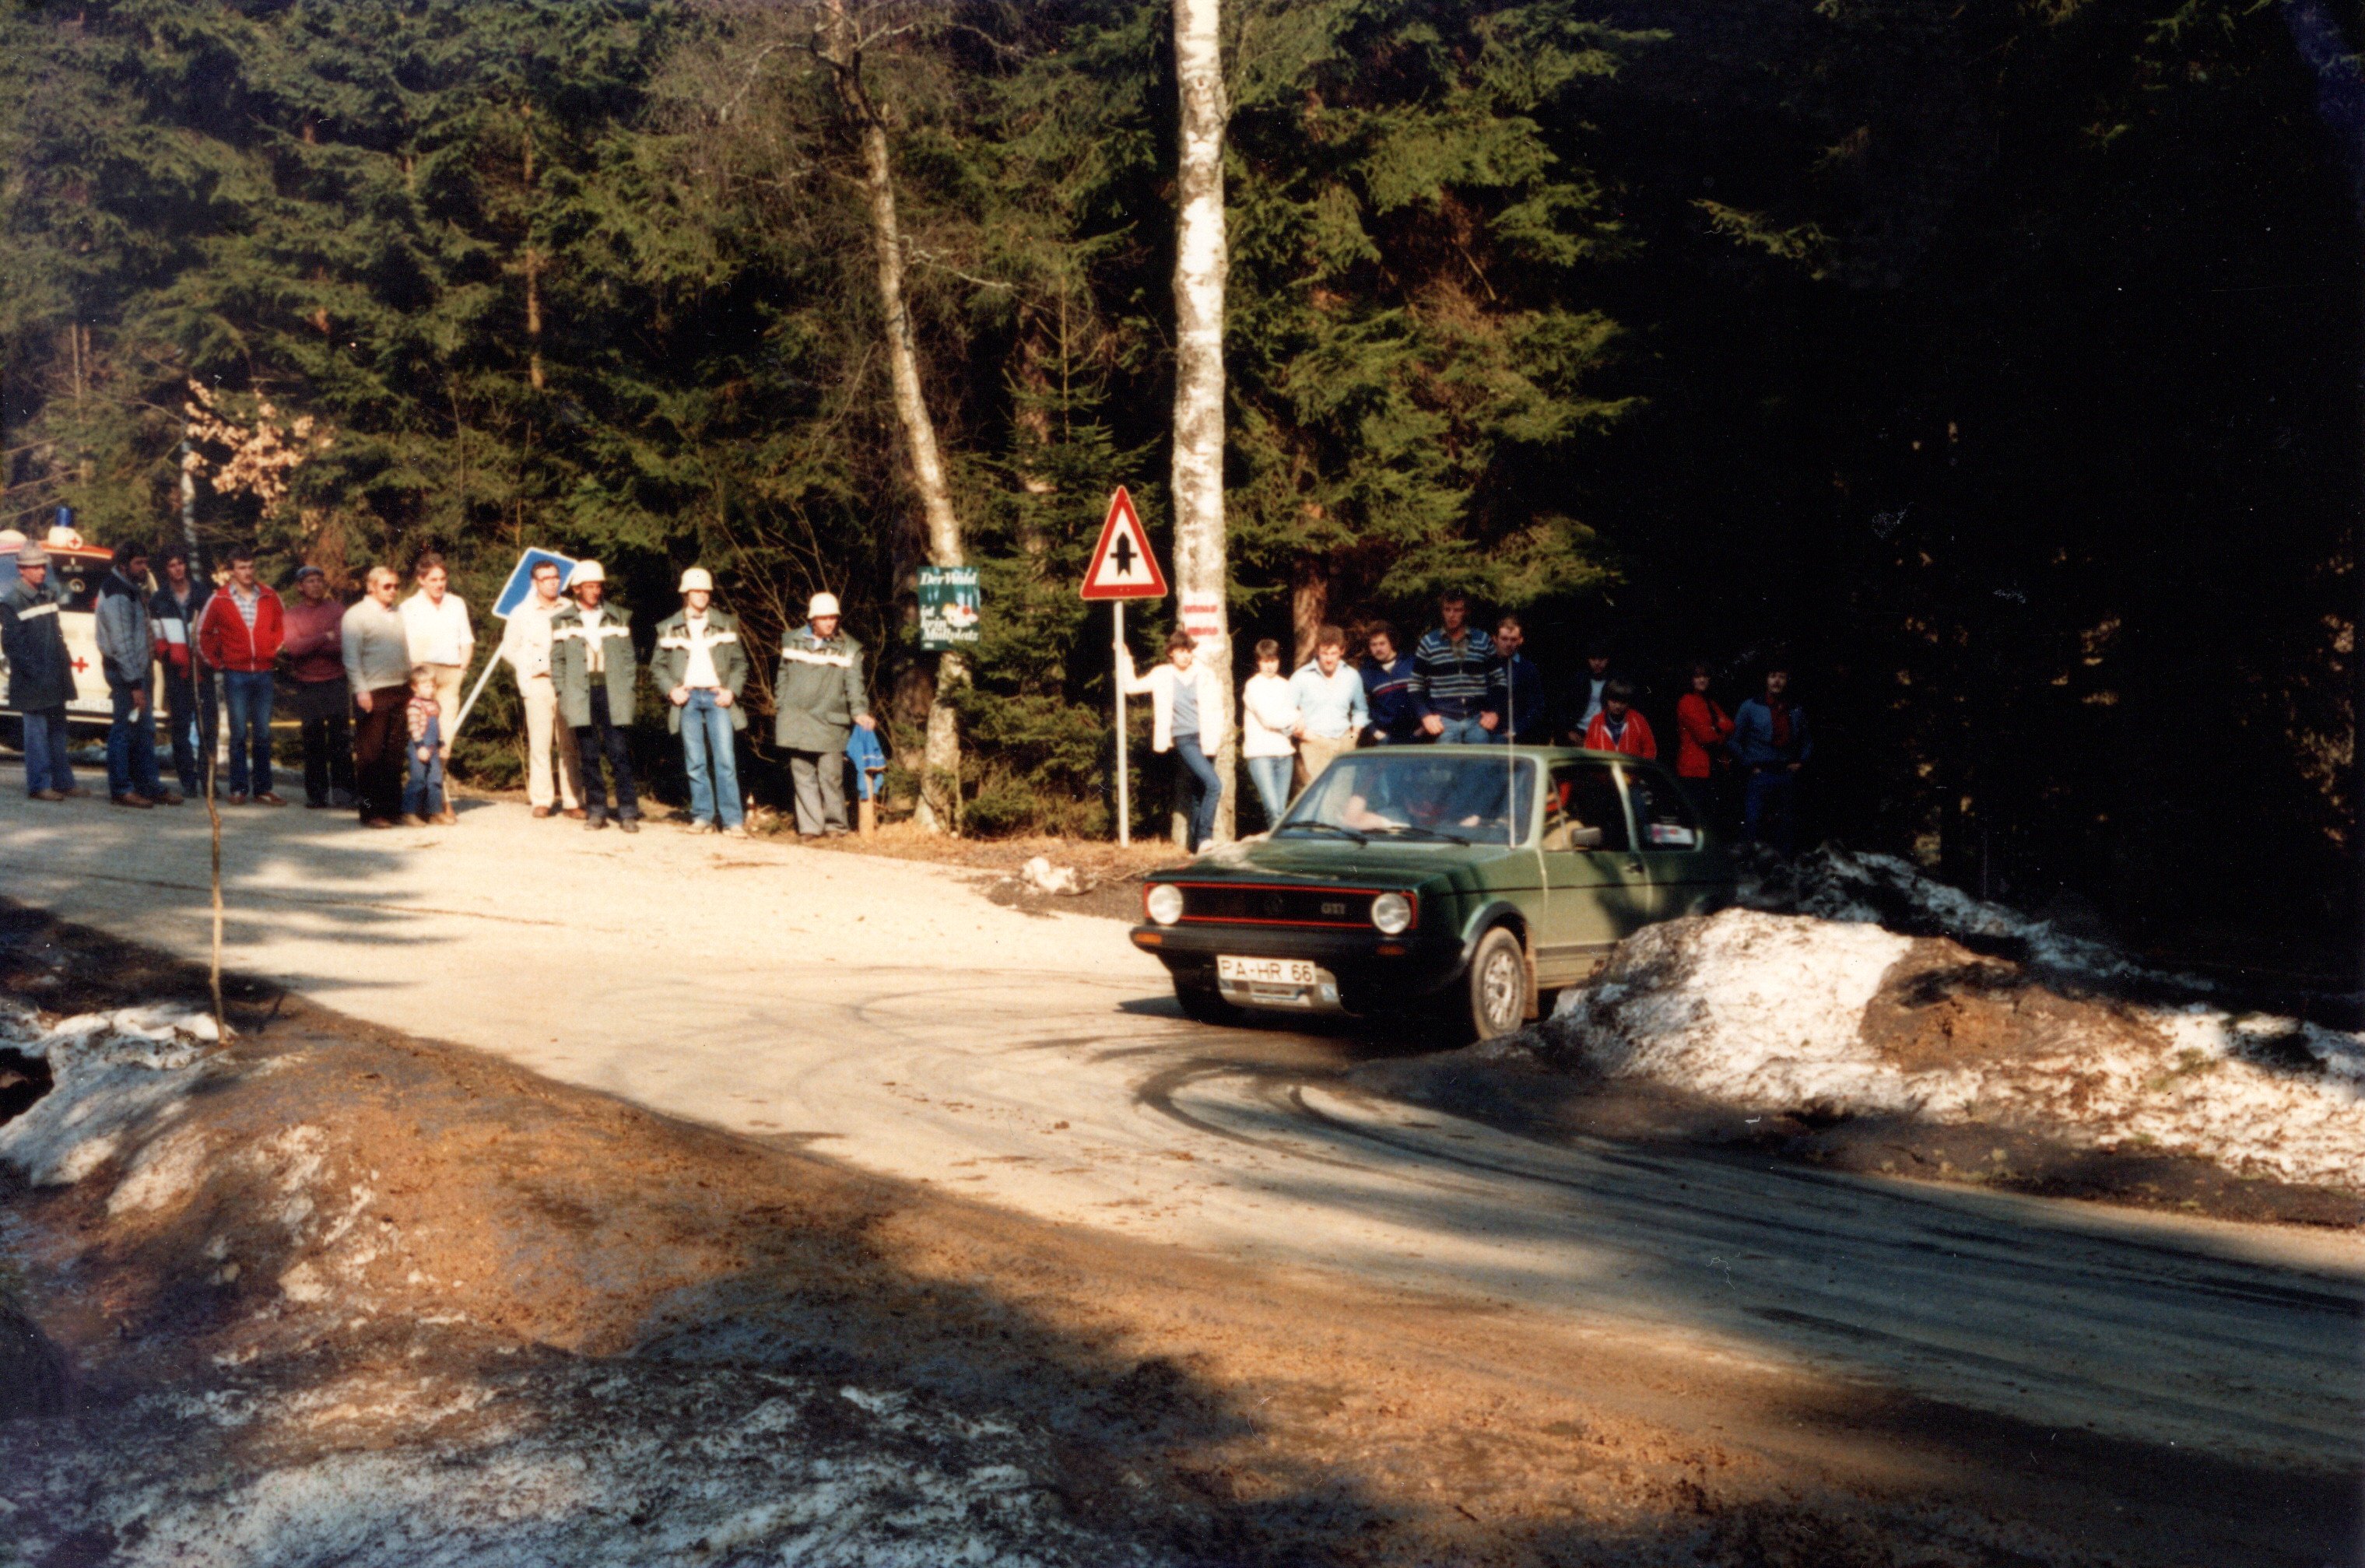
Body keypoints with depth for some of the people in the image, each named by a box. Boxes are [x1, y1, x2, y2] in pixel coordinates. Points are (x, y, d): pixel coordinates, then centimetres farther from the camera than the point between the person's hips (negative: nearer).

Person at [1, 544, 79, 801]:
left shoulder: (49, 595, 12)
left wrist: (65, 661, 11)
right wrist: (34, 671, -17)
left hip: (55, 678, 8)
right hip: (32, 683, -7)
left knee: (57, 730, 12)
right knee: (37, 731, -3)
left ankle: (63, 782, 19)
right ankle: (39, 785, 1)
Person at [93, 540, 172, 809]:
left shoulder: (131, 589, 13)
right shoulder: (116, 596, -17)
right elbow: (122, 644, -21)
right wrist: (135, 684, -22)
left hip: (138, 669, 10)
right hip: (125, 672, -10)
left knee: (145, 729, 14)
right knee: (125, 729, -3)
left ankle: (149, 785, 21)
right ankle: (121, 789, 4)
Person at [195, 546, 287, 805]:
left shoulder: (269, 596, 4)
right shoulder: (219, 600, -1)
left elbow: (282, 626, 16)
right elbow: (203, 633, 7)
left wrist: (275, 652, 7)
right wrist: (216, 662, 3)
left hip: (263, 674, 2)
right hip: (235, 674, -2)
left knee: (263, 734, 5)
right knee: (239, 733, 0)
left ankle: (262, 789, 9)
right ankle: (239, 788, 5)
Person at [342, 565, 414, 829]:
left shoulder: (398, 615, 17)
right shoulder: (356, 615, -3)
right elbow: (351, 656, -9)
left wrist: (413, 683, 13)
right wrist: (361, 691, -16)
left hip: (400, 690, 6)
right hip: (373, 693, -6)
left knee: (394, 754, 9)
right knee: (370, 755, -2)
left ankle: (393, 807, 15)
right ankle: (370, 812, 1)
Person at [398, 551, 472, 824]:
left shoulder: (457, 604, 14)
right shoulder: (409, 607, 5)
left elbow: (467, 641, 18)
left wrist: (462, 669, 5)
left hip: (451, 675, 3)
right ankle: (442, 801, -7)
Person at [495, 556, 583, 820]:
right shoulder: (522, 613, 10)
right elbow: (508, 648, 16)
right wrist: (527, 667, 4)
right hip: (538, 682, 0)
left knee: (569, 744, 0)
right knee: (540, 742, -3)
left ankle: (573, 801, 1)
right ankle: (541, 799, 2)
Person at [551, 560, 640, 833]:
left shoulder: (618, 618, 11)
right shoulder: (562, 621, 8)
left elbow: (628, 657, 11)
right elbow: (557, 661, 8)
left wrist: (627, 690, 1)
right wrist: (562, 694, -1)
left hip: (612, 694, 0)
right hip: (581, 695, 0)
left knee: (619, 753, -5)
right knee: (589, 756, 2)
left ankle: (628, 812, -3)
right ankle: (596, 811, 8)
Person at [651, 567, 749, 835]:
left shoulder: (726, 624, 11)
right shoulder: (669, 628, 10)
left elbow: (740, 662, 11)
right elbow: (657, 666, 11)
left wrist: (732, 690, -5)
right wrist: (671, 689, -6)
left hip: (717, 696, -1)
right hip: (687, 698, 1)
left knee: (725, 760, -8)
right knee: (695, 762, 1)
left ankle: (733, 820, -7)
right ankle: (703, 817, 8)